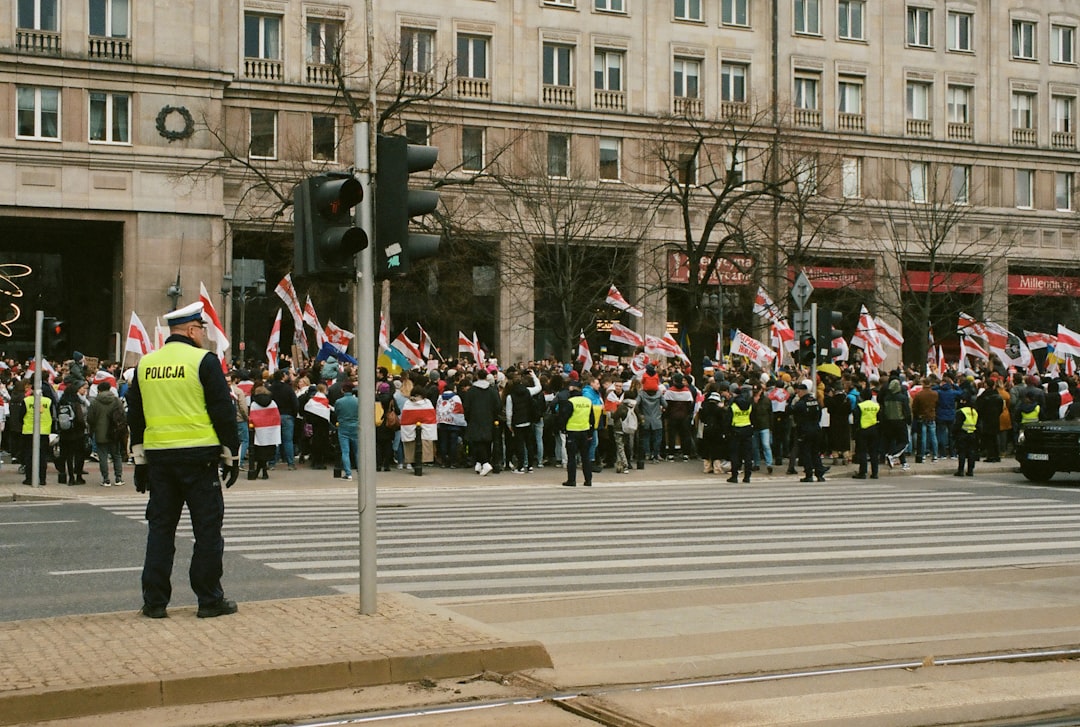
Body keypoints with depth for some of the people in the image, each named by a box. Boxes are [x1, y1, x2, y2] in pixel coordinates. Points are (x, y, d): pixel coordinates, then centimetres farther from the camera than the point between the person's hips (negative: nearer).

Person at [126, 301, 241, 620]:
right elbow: (223, 411, -7)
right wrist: (232, 456, 0)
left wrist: (140, 461, 19)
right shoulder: (204, 361, -7)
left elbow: (135, 415, 14)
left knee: (160, 528, 10)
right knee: (207, 528, 3)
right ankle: (210, 600, 7)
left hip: (158, 456, 5)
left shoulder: (145, 364, 10)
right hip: (199, 457, -5)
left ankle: (154, 601, 10)